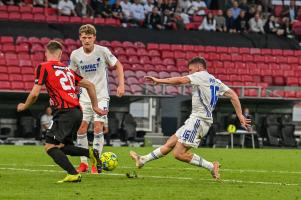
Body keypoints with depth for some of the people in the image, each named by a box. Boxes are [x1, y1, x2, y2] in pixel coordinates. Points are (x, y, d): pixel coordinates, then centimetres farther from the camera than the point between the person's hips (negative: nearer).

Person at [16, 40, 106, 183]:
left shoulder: (43, 67, 0)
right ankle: (90, 153, 3)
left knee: (50, 147, -5)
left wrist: (24, 106, 14)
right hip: (77, 111, 7)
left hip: (65, 112, -7)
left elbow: (34, 94, -5)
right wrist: (95, 106, 30)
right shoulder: (67, 69, 20)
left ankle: (73, 174, -17)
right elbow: (89, 85, 21)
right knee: (61, 146, 19)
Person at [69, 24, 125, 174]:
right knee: (81, 128, -4)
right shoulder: (75, 55, -3)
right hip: (84, 97, 3)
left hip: (101, 96, -3)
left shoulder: (102, 51, -10)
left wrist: (121, 85, -7)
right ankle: (83, 163, 7)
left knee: (98, 127, -11)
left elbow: (118, 66, 2)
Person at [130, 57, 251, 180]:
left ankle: (211, 167, -9)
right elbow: (233, 95, 14)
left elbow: (180, 80, -12)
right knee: (169, 144, 13)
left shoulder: (202, 75, -5)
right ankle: (143, 160, 18)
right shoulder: (216, 82, 19)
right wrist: (240, 115, 11)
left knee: (179, 154, -12)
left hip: (198, 119, -10)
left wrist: (159, 81, -4)